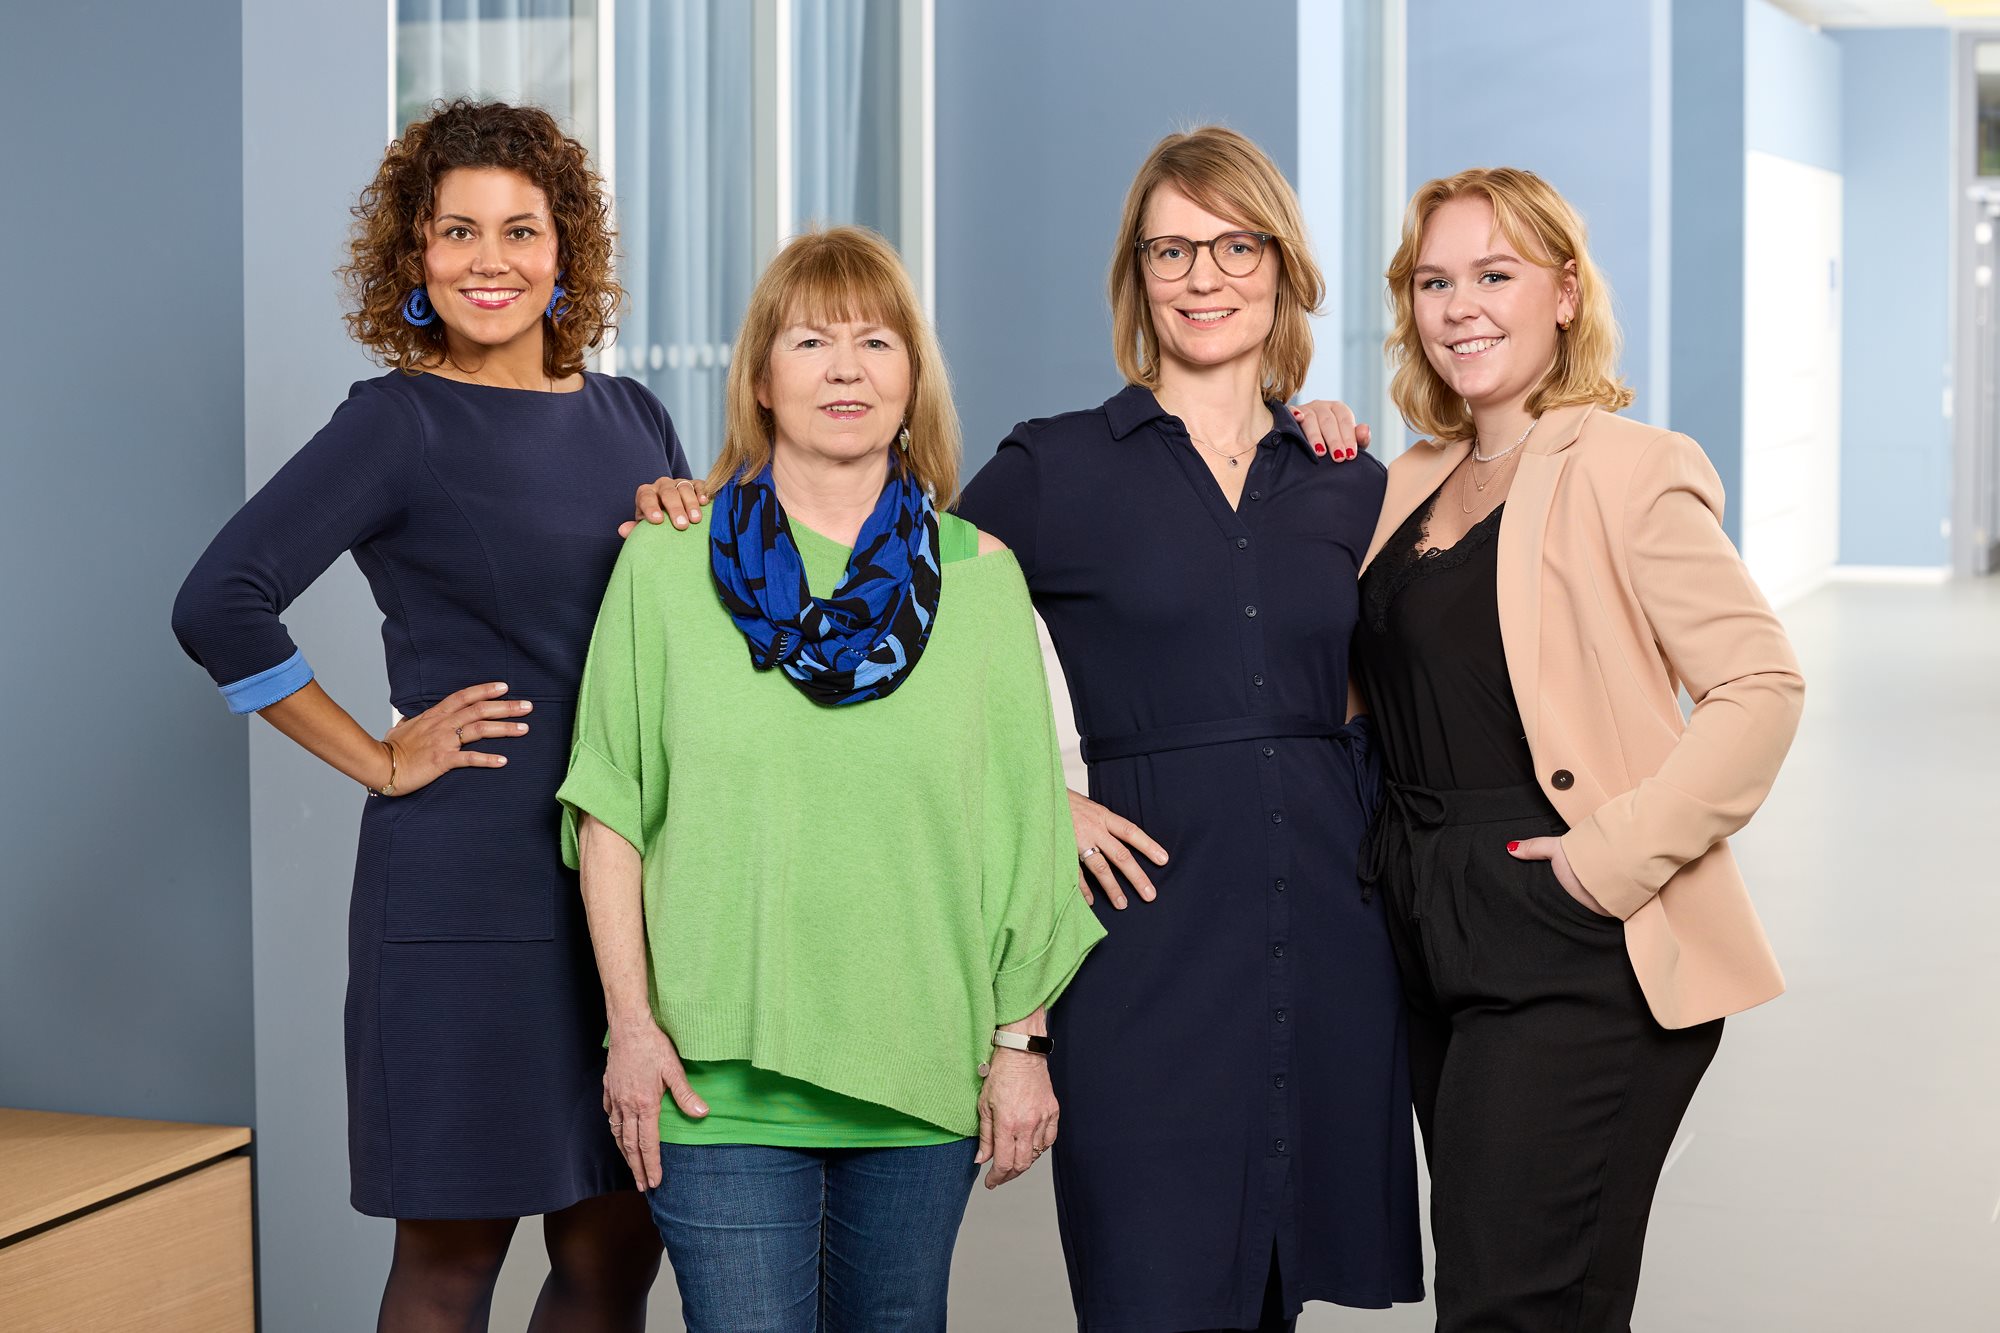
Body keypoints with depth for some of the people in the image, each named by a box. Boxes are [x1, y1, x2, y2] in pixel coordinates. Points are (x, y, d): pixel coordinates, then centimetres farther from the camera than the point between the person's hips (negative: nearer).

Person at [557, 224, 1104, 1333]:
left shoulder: (980, 575, 5)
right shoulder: (666, 564, 1)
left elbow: (1024, 825, 6)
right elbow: (608, 809, 2)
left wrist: (1022, 1042, 4)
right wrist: (631, 1023, -4)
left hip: (923, 1077, 2)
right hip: (720, 1074, -2)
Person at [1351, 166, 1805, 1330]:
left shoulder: (1627, 469, -8)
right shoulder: (1416, 484, 14)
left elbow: (1760, 688, -14)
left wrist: (1615, 855, -19)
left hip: (1580, 960, -8)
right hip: (1440, 948, 8)